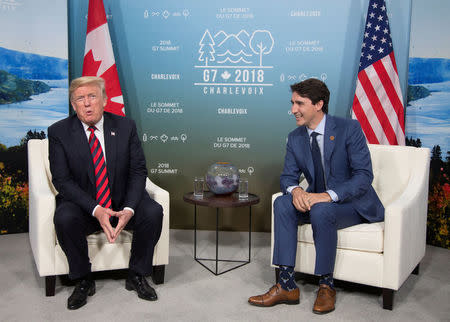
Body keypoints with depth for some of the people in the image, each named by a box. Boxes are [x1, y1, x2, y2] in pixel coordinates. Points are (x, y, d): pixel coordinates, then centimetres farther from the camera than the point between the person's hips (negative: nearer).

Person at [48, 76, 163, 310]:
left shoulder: (125, 127, -2)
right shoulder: (59, 132, -6)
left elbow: (138, 171, -5)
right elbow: (62, 180, -11)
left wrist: (129, 209, -22)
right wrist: (96, 210, -25)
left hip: (123, 203, 1)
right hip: (83, 205, -1)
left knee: (153, 211, -25)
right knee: (64, 218, -31)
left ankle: (137, 276, -3)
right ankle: (83, 281, -7)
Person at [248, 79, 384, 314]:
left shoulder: (349, 129, -14)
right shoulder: (295, 137, 3)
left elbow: (364, 175, -19)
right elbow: (288, 175, 3)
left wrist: (329, 195, -32)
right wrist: (294, 190, -23)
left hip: (354, 203, -5)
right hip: (316, 200, 5)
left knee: (321, 210, -34)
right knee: (282, 203, -22)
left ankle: (326, 286, -15)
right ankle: (287, 285, -20)